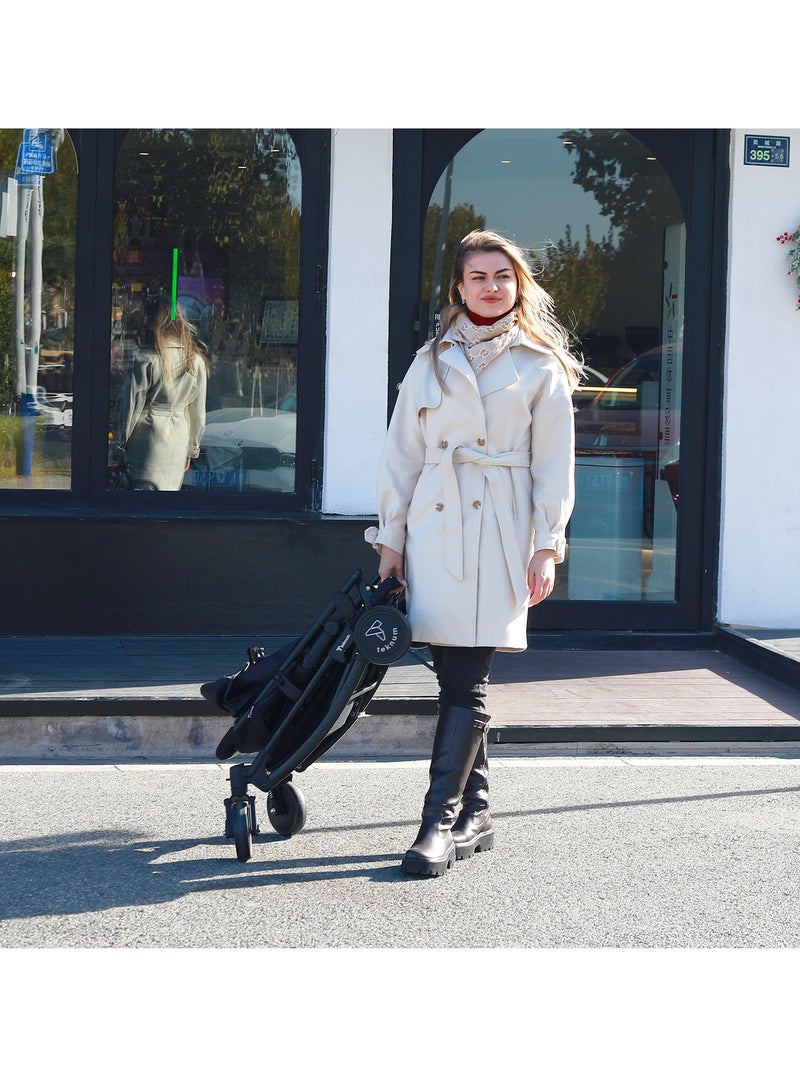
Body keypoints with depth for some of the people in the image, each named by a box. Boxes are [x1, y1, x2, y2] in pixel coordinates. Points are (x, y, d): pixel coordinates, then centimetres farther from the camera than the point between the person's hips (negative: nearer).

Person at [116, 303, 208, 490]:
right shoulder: (196, 362, 1)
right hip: (178, 439, 4)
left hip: (147, 436, -4)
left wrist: (123, 441, 6)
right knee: (170, 488, 12)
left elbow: (132, 406, -7)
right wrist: (192, 449, 18)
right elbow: (198, 412, 8)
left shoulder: (146, 360, -13)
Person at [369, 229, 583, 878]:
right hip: (433, 526, 3)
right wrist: (391, 539, 8)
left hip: (499, 531, -3)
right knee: (454, 675, 3)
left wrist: (547, 546, -5)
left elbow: (553, 465, 3)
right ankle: (476, 812, 13)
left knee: (467, 683, -9)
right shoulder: (433, 361, 13)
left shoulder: (540, 366, 6)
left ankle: (441, 820, -10)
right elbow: (401, 455, 13)